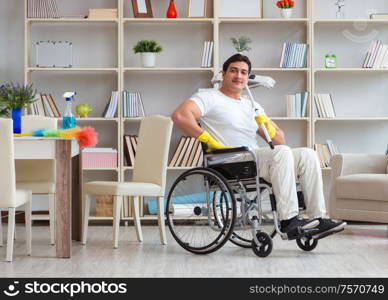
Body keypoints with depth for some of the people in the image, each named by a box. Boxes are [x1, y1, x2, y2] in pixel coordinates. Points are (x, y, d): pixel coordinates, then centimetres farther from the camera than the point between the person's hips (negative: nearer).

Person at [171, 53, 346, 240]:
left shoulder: (253, 106, 27)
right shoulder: (210, 97, 6)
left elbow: (279, 140, 25)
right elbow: (179, 116, -13)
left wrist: (268, 127, 1)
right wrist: (209, 140, -15)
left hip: (257, 159, 8)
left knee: (307, 155, -9)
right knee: (282, 152, -30)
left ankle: (318, 219, -13)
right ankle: (288, 221, -34)